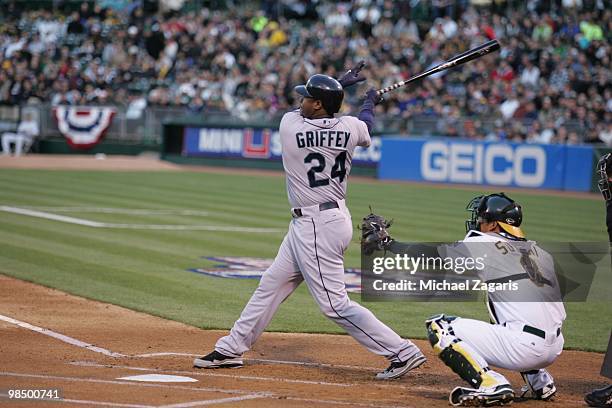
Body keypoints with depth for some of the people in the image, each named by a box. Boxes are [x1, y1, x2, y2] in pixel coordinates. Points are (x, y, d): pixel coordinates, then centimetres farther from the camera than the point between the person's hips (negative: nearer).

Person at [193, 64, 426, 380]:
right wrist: (370, 103, 41)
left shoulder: (289, 125, -14)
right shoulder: (352, 127, -3)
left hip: (316, 226, -8)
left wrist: (341, 84, 17)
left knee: (334, 303, -8)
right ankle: (231, 350, 26)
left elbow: (301, 111, 10)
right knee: (271, 285, 17)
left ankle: (403, 353, -10)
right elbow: (365, 130, 23)